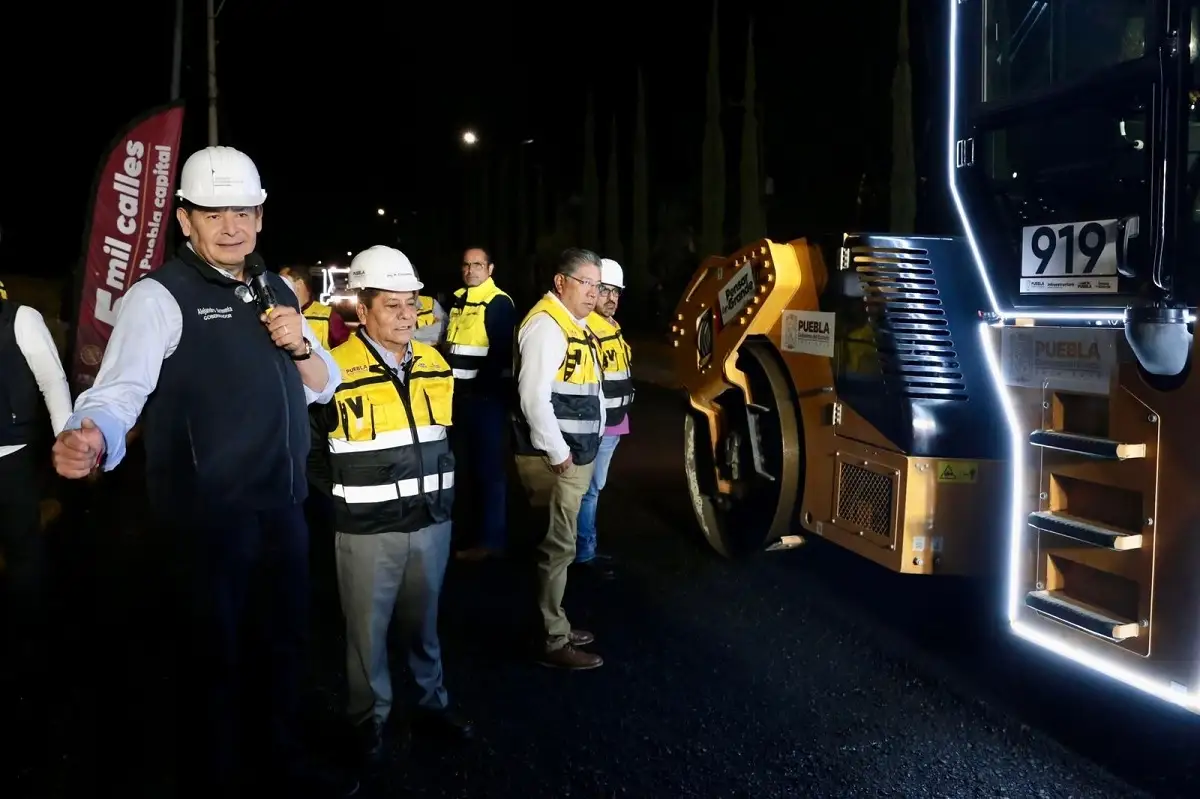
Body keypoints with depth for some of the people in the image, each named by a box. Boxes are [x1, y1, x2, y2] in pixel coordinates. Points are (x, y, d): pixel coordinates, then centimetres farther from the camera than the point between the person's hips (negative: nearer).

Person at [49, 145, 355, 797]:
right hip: (212, 515, -7)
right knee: (214, 654, 6)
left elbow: (323, 387, 15)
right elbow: (119, 391, -24)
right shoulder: (160, 297, -11)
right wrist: (90, 438, -46)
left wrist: (299, 345, -6)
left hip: (284, 505, 7)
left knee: (285, 638, 21)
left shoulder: (275, 293, 11)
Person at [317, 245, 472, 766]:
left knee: (424, 622, 19)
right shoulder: (336, 371, -15)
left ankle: (432, 703, 36)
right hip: (369, 529, -5)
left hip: (432, 521, 5)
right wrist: (342, 494, -7)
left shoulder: (435, 365, 5)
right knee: (368, 629, 10)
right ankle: (370, 719, 28)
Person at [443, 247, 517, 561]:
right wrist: (449, 380, 10)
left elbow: (502, 352, -19)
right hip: (460, 394, 9)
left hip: (487, 395, -9)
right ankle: (472, 528, 30)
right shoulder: (457, 301, 15)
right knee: (465, 464, 17)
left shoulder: (499, 303, -11)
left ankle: (490, 538, 7)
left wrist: (479, 384, -20)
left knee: (489, 467, -2)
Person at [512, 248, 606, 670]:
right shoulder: (547, 325, -17)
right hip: (553, 458, -10)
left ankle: (555, 626, 29)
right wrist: (558, 453, -19)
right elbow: (534, 398, -24)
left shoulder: (574, 324, 16)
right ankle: (552, 642, 7)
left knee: (557, 545, 17)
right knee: (556, 547, -3)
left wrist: (581, 446, 15)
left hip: (574, 454, 10)